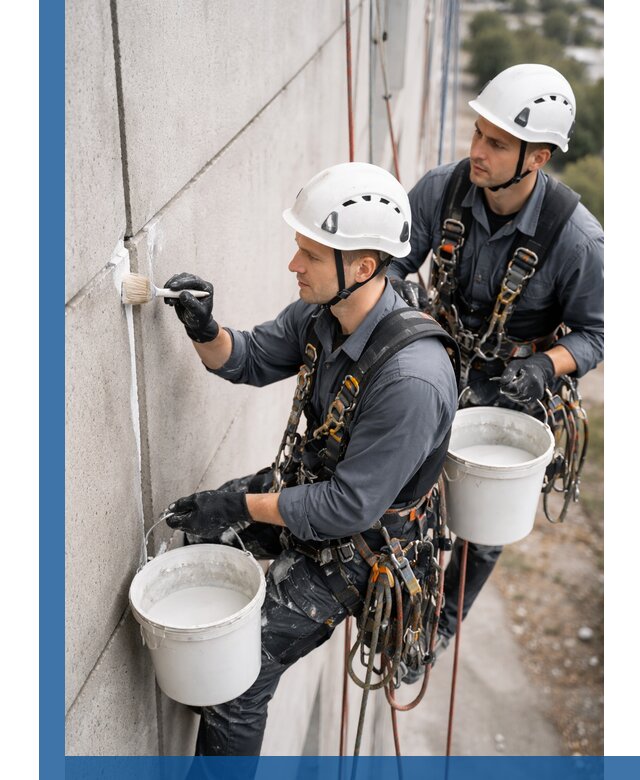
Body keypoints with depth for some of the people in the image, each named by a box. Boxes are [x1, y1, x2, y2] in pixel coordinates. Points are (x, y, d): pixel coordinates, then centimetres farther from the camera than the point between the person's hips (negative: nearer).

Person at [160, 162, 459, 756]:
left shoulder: (411, 379, -36)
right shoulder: (321, 313, -11)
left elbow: (350, 507, -29)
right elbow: (248, 360, 5)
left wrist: (241, 507, -22)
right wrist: (203, 330, -18)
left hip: (351, 541, -8)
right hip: (305, 484, 8)